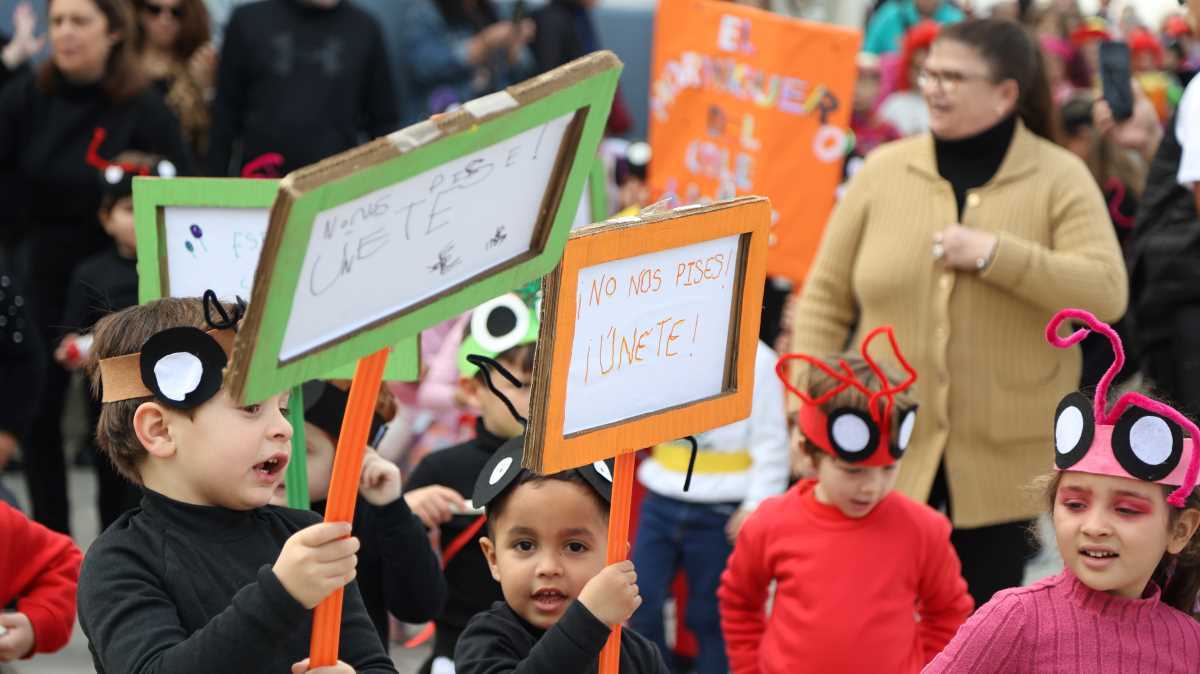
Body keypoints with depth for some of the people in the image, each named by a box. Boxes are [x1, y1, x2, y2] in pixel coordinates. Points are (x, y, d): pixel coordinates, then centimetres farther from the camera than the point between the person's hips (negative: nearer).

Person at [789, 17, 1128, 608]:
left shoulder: (1060, 179, -4)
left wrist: (995, 253, -23)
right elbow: (825, 300, 5)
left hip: (1003, 451, -1)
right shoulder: (884, 170, 1)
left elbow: (1106, 293, -17)